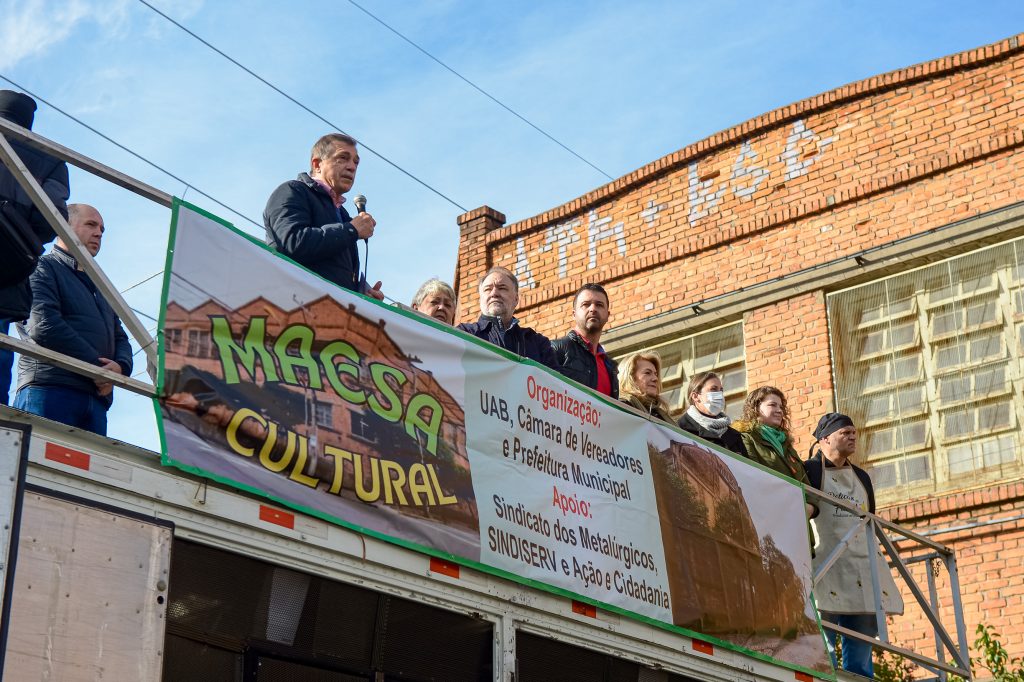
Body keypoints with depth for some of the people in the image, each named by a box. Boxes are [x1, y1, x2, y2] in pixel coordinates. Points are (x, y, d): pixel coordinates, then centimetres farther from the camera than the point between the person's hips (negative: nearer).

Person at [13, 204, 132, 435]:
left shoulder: (99, 286, 33)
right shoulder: (44, 268, 8)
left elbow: (120, 338, 26)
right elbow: (45, 325, -9)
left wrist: (120, 367, 0)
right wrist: (98, 365, -9)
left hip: (96, 398, 7)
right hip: (48, 391, -7)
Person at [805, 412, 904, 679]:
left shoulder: (861, 477, 21)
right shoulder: (809, 470, 0)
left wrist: (875, 557, 21)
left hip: (861, 569, 7)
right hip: (824, 566, -7)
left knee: (860, 656, 5)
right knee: (823, 652, -11)